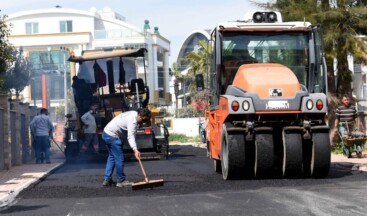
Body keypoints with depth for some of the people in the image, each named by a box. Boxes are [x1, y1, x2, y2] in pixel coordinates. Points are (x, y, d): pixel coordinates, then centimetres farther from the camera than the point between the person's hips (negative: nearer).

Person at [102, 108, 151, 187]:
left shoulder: (133, 114, 10)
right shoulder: (133, 120, -22)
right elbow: (130, 136, -31)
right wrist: (135, 149, -42)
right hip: (112, 136, -11)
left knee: (112, 157, 20)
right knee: (119, 158, -4)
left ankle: (107, 179, 21)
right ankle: (121, 181, 3)